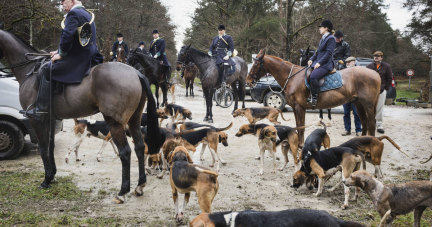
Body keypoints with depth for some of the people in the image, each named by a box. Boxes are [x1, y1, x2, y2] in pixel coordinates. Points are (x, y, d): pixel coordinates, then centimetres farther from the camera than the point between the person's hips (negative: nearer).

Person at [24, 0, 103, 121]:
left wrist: (61, 53, -11)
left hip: (78, 59, -11)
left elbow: (67, 36, -23)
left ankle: (40, 110, -12)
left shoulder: (73, 13, -11)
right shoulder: (86, 14, 21)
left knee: (47, 70, -9)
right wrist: (60, 51, 21)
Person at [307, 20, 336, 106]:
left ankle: (314, 98, -27)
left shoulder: (331, 38, -9)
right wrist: (312, 59, 7)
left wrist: (320, 63, -21)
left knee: (313, 76, -32)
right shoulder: (323, 38, 20)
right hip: (318, 62, 11)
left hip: (326, 64, -11)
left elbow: (329, 53, -16)